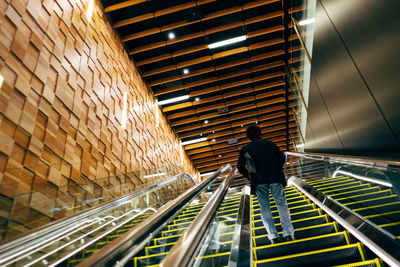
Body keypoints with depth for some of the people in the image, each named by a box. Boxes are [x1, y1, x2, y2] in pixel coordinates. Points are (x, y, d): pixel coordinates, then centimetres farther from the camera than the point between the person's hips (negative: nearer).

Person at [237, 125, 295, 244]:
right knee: (281, 204, 6)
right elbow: (282, 157, 11)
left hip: (258, 181, 0)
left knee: (264, 207, 6)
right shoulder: (269, 143, 14)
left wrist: (250, 177, 15)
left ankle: (273, 236, 1)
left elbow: (240, 167, 7)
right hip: (275, 178, 1)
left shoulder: (245, 149, 12)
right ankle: (288, 233, 4)